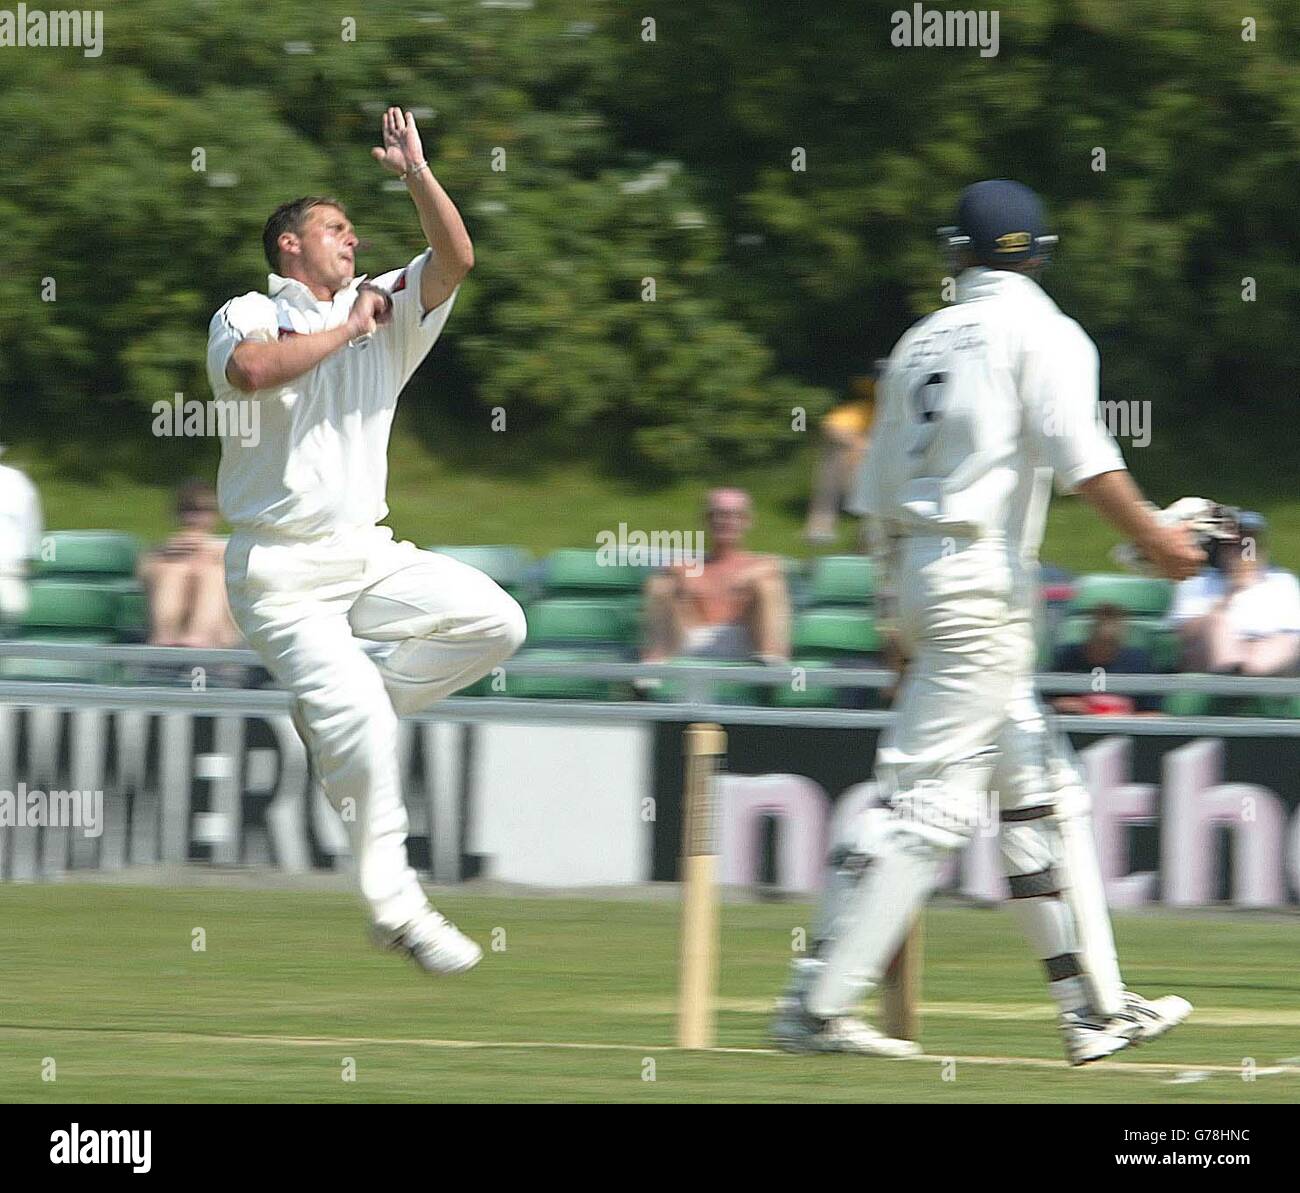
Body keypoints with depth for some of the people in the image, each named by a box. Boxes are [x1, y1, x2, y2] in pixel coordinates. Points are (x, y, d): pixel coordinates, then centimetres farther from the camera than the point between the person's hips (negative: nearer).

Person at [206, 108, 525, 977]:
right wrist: (346, 329, -14)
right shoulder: (248, 317, -1)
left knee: (494, 620, -14)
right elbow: (250, 369, -25)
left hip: (370, 559, 6)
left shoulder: (384, 310, 15)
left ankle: (334, 713, 0)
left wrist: (416, 173, -9)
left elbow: (456, 259, 1)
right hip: (283, 572, -6)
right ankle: (394, 904, -11)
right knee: (361, 726, -20)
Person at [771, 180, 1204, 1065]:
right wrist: (1155, 537, -22)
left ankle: (1096, 1006, 10)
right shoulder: (1041, 332, -3)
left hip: (915, 572, 8)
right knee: (933, 796, -10)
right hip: (987, 577, -8)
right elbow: (1079, 451, -20)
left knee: (1043, 791, 12)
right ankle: (819, 1004, -15)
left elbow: (878, 493, 18)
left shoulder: (922, 342, 17)